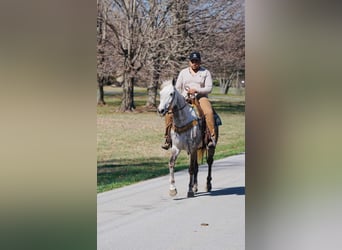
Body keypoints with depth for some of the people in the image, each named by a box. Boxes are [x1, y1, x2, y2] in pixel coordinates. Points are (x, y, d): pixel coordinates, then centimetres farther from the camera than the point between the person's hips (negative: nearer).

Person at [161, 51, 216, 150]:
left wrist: (196, 90, -17)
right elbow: (178, 88, 13)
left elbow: (209, 88, -2)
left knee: (209, 112, -35)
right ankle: (168, 139, -9)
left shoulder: (206, 72, 7)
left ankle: (213, 137, -33)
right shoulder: (183, 72, 14)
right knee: (169, 113, -18)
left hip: (201, 97, -2)